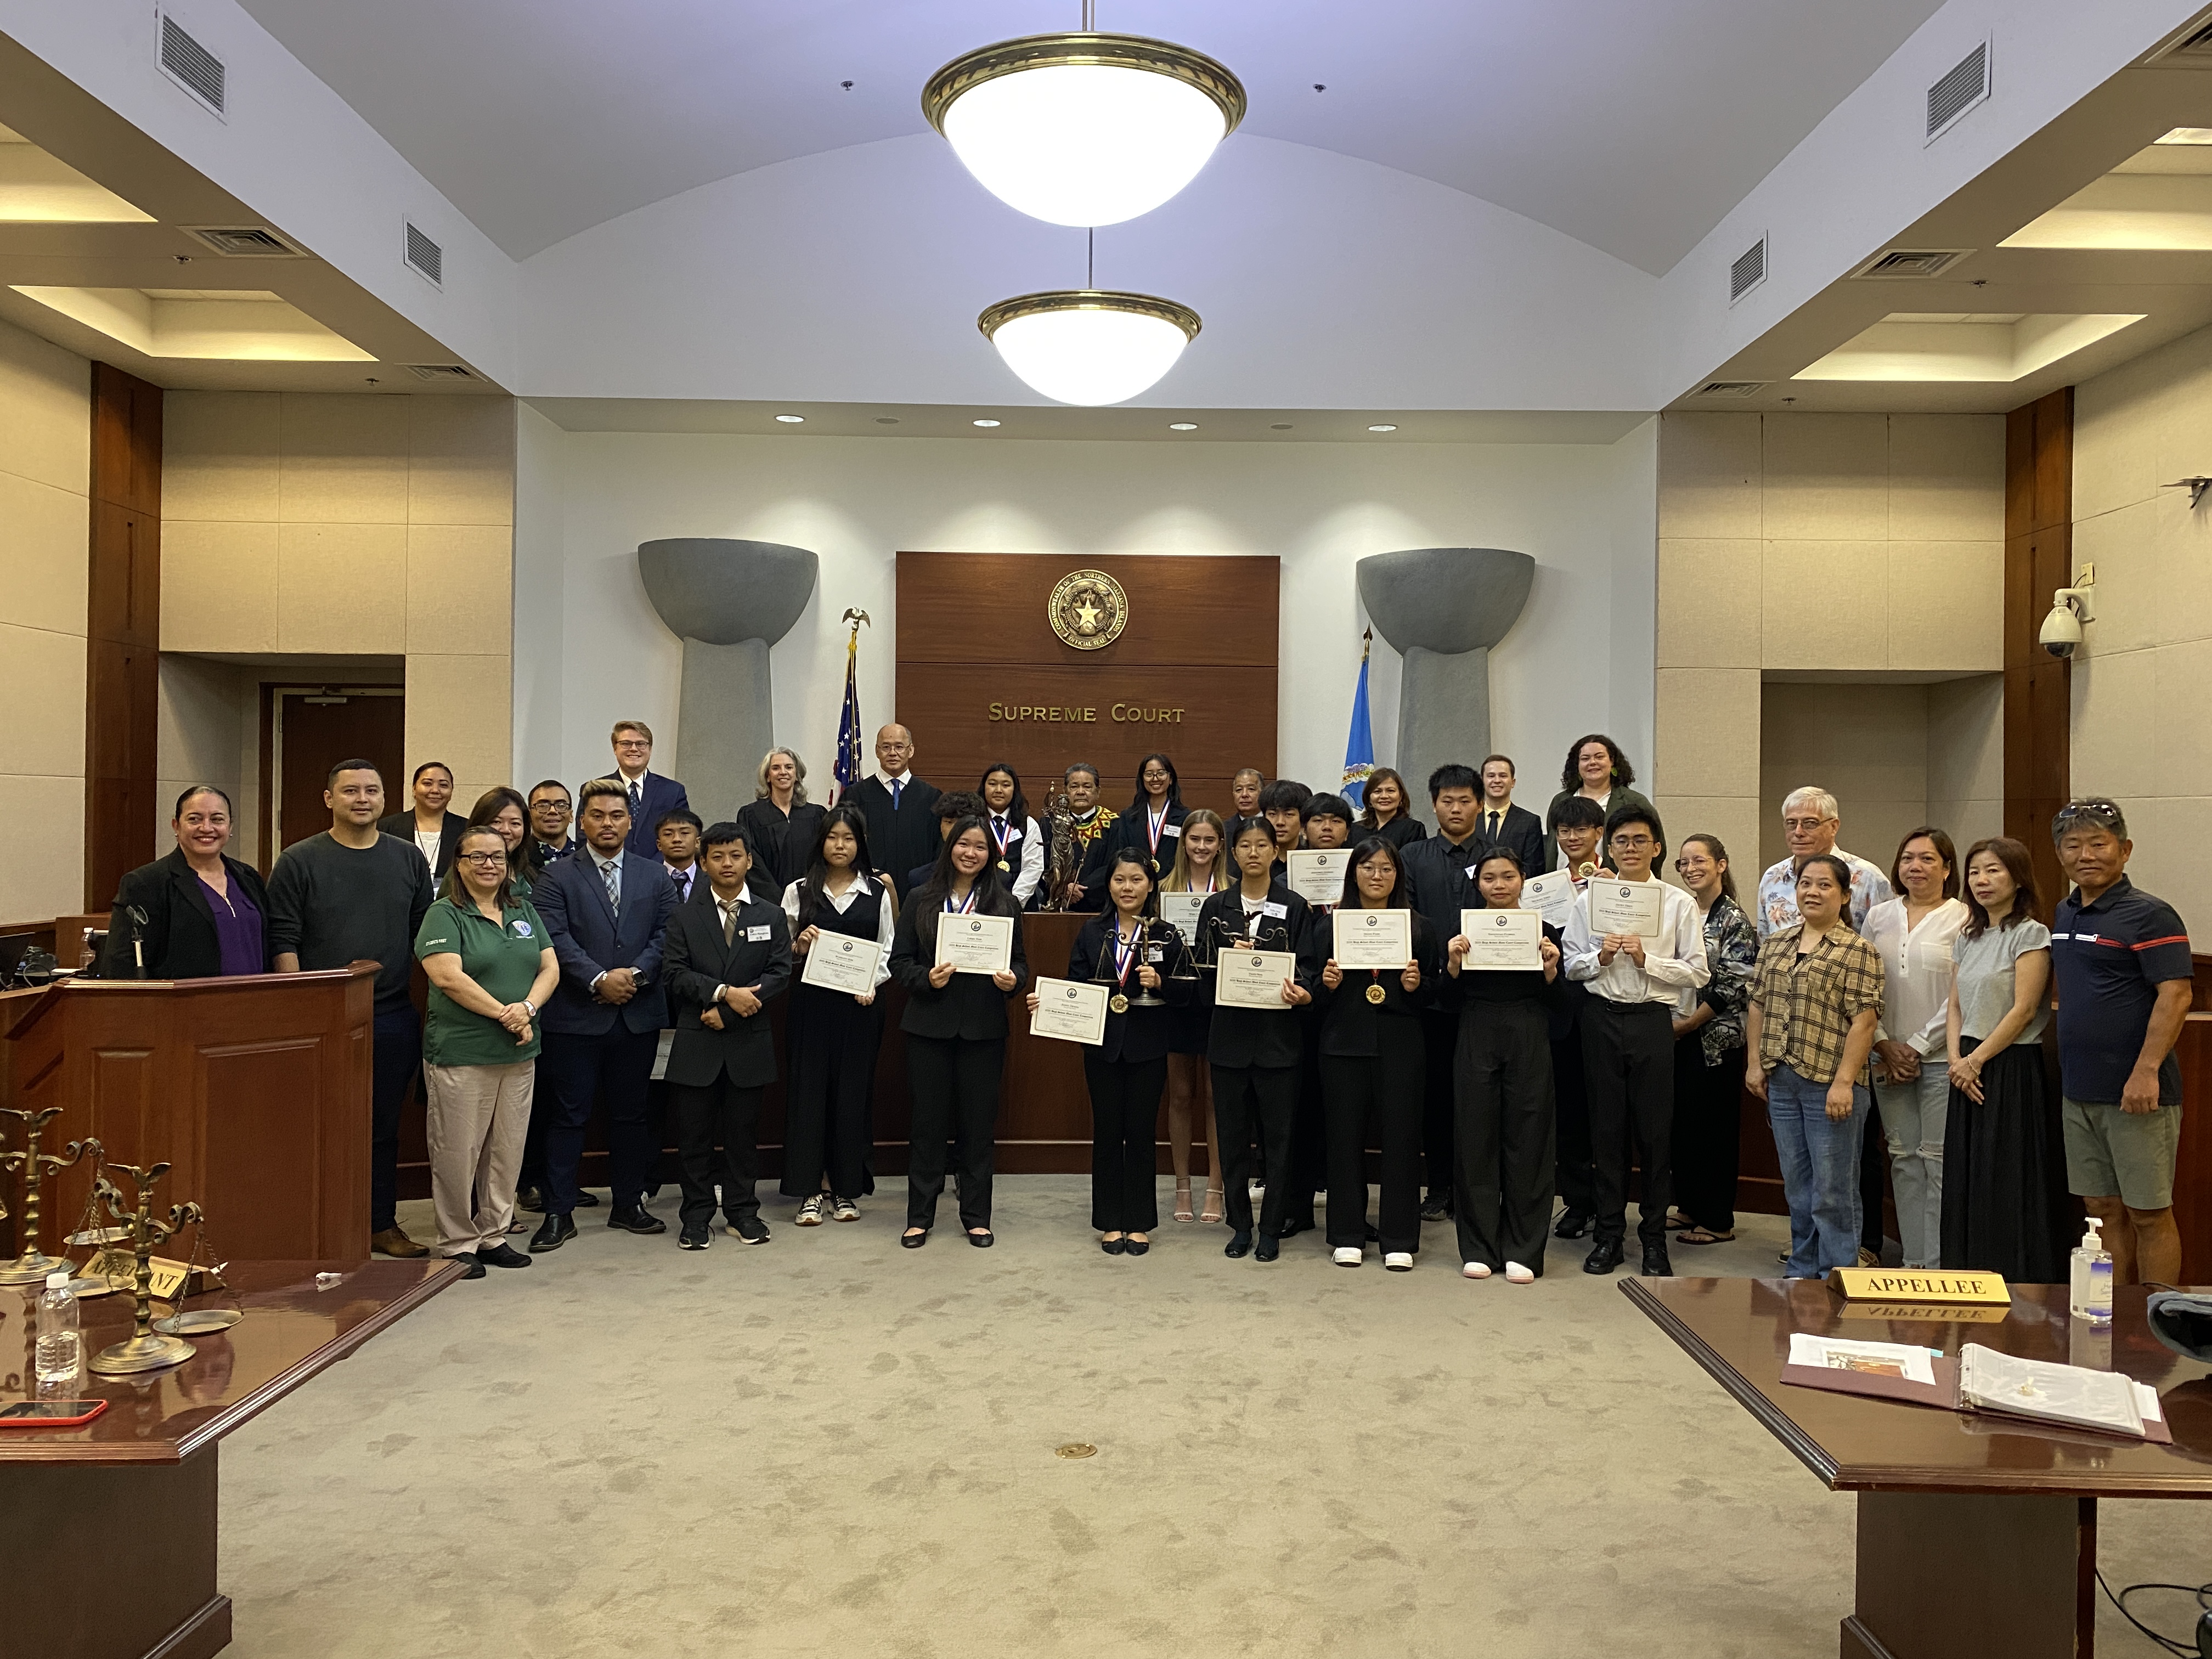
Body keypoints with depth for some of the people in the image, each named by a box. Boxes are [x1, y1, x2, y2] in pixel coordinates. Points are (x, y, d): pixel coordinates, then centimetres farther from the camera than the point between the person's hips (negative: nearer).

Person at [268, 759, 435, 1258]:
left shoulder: (409, 858, 9)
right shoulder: (298, 861, -1)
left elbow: (425, 933, 11)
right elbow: (283, 941, -4)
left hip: (395, 1017, 3)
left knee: (384, 1125, 11)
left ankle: (382, 1223, 23)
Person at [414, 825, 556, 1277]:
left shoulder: (524, 911, 13)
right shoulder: (444, 914, -4)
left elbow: (550, 969, 8)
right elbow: (448, 977, -16)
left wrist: (527, 1008, -11)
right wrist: (504, 1013, -17)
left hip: (518, 1053, 5)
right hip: (461, 1053, -5)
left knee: (508, 1150, 10)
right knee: (458, 1152, 1)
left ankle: (494, 1235, 22)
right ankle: (457, 1243, 14)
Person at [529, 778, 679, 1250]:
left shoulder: (655, 876, 9)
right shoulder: (557, 878, 1)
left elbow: (666, 935, 1)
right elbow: (556, 940, -9)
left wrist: (636, 973, -13)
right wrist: (599, 980, -19)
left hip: (638, 1014, 3)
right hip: (575, 1016, -3)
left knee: (630, 1113, 12)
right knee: (568, 1116, 3)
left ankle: (628, 1205, 23)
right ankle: (559, 1213, 11)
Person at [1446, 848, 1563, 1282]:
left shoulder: (1543, 929, 5)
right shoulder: (1464, 929, 5)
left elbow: (1555, 1001, 6)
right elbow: (1451, 1001, 3)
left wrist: (1551, 969, -12)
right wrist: (1453, 963, -14)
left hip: (1529, 1039, 0)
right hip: (1476, 1039, 0)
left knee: (1527, 1139, 3)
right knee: (1476, 1137, 3)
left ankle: (1522, 1250, 13)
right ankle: (1478, 1247, 14)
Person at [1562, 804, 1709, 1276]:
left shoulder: (1678, 903, 2)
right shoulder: (1592, 898, 6)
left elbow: (1697, 972, -3)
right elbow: (1571, 965, 6)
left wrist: (1647, 959, -14)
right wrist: (1600, 958, -13)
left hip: (1652, 1020, -1)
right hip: (1602, 1018, 1)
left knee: (1655, 1129, 4)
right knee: (1606, 1127, 8)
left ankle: (1654, 1237, 17)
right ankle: (1608, 1233, 19)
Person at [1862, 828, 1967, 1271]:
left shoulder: (1963, 920, -4)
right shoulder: (1879, 917, 10)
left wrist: (1918, 1046, -10)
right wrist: (1883, 1043, -1)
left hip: (1940, 1057, -4)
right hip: (1889, 1058, 4)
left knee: (1938, 1159, -2)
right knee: (1903, 1158, 9)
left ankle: (1938, 1264, 6)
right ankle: (1912, 1260, 17)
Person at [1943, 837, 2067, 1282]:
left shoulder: (2031, 935, -8)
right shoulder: (1970, 937, 14)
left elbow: (2024, 1011, -14)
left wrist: (1976, 1060, -13)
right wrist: (1956, 1059, -2)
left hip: (2013, 1068, -7)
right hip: (1969, 1071, 7)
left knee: (2009, 1183, -4)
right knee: (1966, 1177, 9)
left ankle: (2018, 1280, 5)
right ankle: (1970, 1279, 17)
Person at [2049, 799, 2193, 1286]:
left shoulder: (2149, 915, -10)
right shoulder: (2064, 914, 13)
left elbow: (2175, 997, -18)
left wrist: (2147, 1070, -24)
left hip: (2136, 1094, -7)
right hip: (2078, 1091, 7)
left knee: (2149, 1214, 2)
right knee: (2103, 1209, 13)